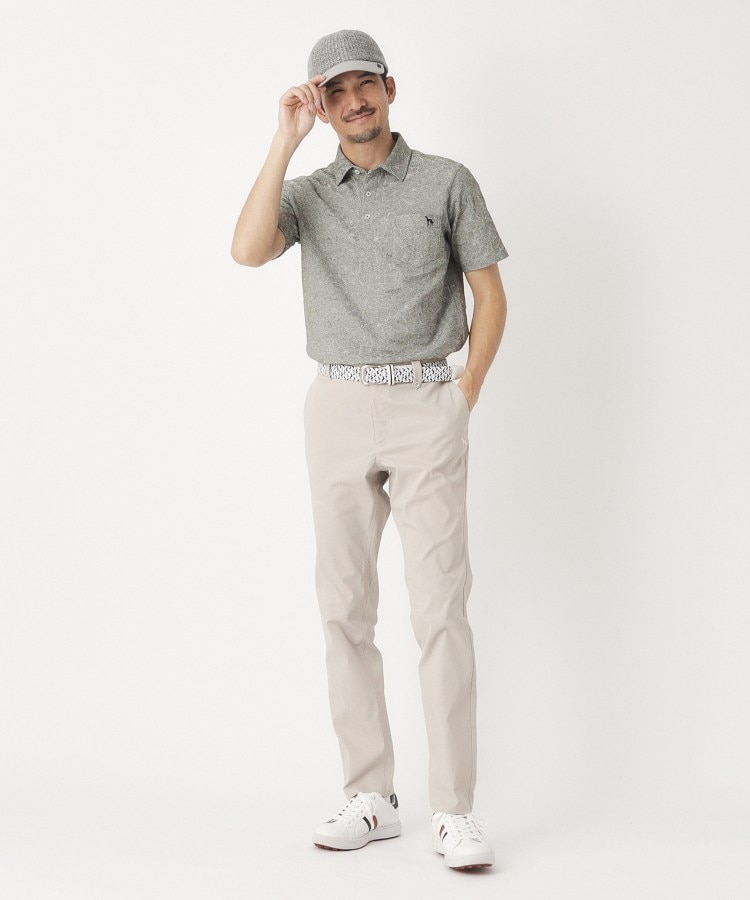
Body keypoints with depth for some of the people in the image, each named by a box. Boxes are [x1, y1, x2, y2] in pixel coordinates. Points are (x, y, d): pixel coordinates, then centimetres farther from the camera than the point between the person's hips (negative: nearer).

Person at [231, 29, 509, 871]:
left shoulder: (447, 182, 5)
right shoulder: (309, 193, 10)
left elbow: (490, 295, 6)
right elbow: (248, 249, -11)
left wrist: (464, 395, -4)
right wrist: (285, 140, -10)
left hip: (427, 405, -3)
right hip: (337, 408, 3)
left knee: (440, 606, -8)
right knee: (345, 606, 3)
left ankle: (453, 810, -5)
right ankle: (370, 797, 12)